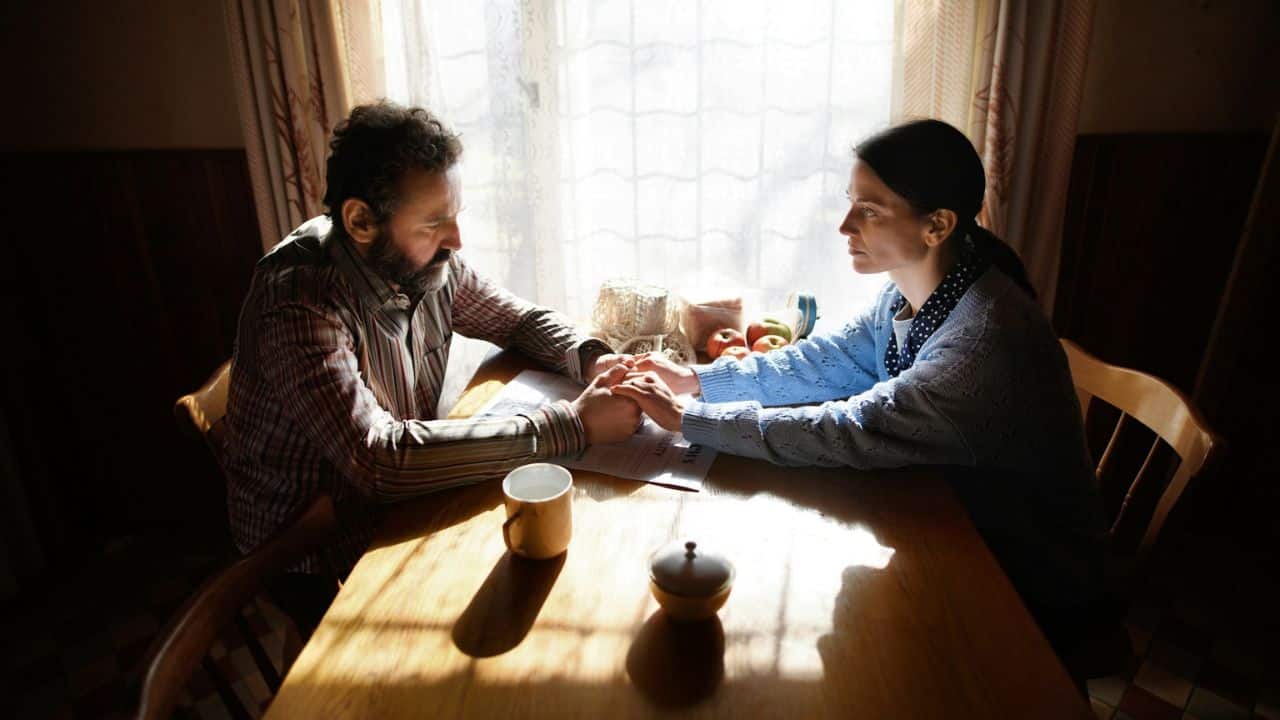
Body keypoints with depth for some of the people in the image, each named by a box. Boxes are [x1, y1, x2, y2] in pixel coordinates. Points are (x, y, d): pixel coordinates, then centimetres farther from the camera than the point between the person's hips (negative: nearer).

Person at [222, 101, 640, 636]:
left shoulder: (424, 262, -10)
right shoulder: (298, 303, -30)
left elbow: (515, 318, 6)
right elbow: (378, 460, -40)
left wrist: (591, 359, -16)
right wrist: (573, 425, -38)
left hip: (401, 505, 6)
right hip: (316, 559, -6)